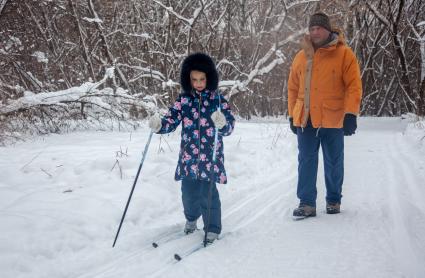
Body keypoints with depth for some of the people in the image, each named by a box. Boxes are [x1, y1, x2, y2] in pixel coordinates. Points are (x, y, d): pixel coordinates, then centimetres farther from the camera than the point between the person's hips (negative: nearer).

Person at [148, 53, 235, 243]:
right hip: (189, 156, 2)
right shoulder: (183, 99, 3)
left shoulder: (217, 99, -3)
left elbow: (229, 126, -8)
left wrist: (223, 123, -31)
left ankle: (213, 228, 15)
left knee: (208, 192, -5)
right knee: (189, 191, 9)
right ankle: (191, 218, 39)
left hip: (210, 156, -2)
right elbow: (171, 121, -2)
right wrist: (158, 125, -23)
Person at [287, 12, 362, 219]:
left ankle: (333, 200, 24)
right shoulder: (301, 57, 9)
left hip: (333, 120, -3)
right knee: (306, 162, 1)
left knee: (334, 163, 9)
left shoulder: (344, 54, -3)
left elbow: (354, 86, -7)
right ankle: (307, 203, 5)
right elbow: (293, 88, 15)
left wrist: (351, 114, -14)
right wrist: (292, 115, 12)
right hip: (305, 120, 3)